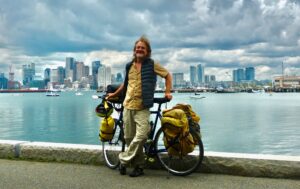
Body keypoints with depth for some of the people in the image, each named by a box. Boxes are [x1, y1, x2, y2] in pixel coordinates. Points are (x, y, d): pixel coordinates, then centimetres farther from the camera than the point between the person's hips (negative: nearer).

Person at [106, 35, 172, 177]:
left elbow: (168, 75, 8)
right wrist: (114, 94, 29)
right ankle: (138, 165, 19)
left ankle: (124, 160, 1)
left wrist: (168, 92, -2)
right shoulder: (129, 66, 11)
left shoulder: (152, 64, 0)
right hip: (128, 106, 4)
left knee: (141, 136, -18)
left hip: (143, 107, -4)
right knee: (129, 137, 5)